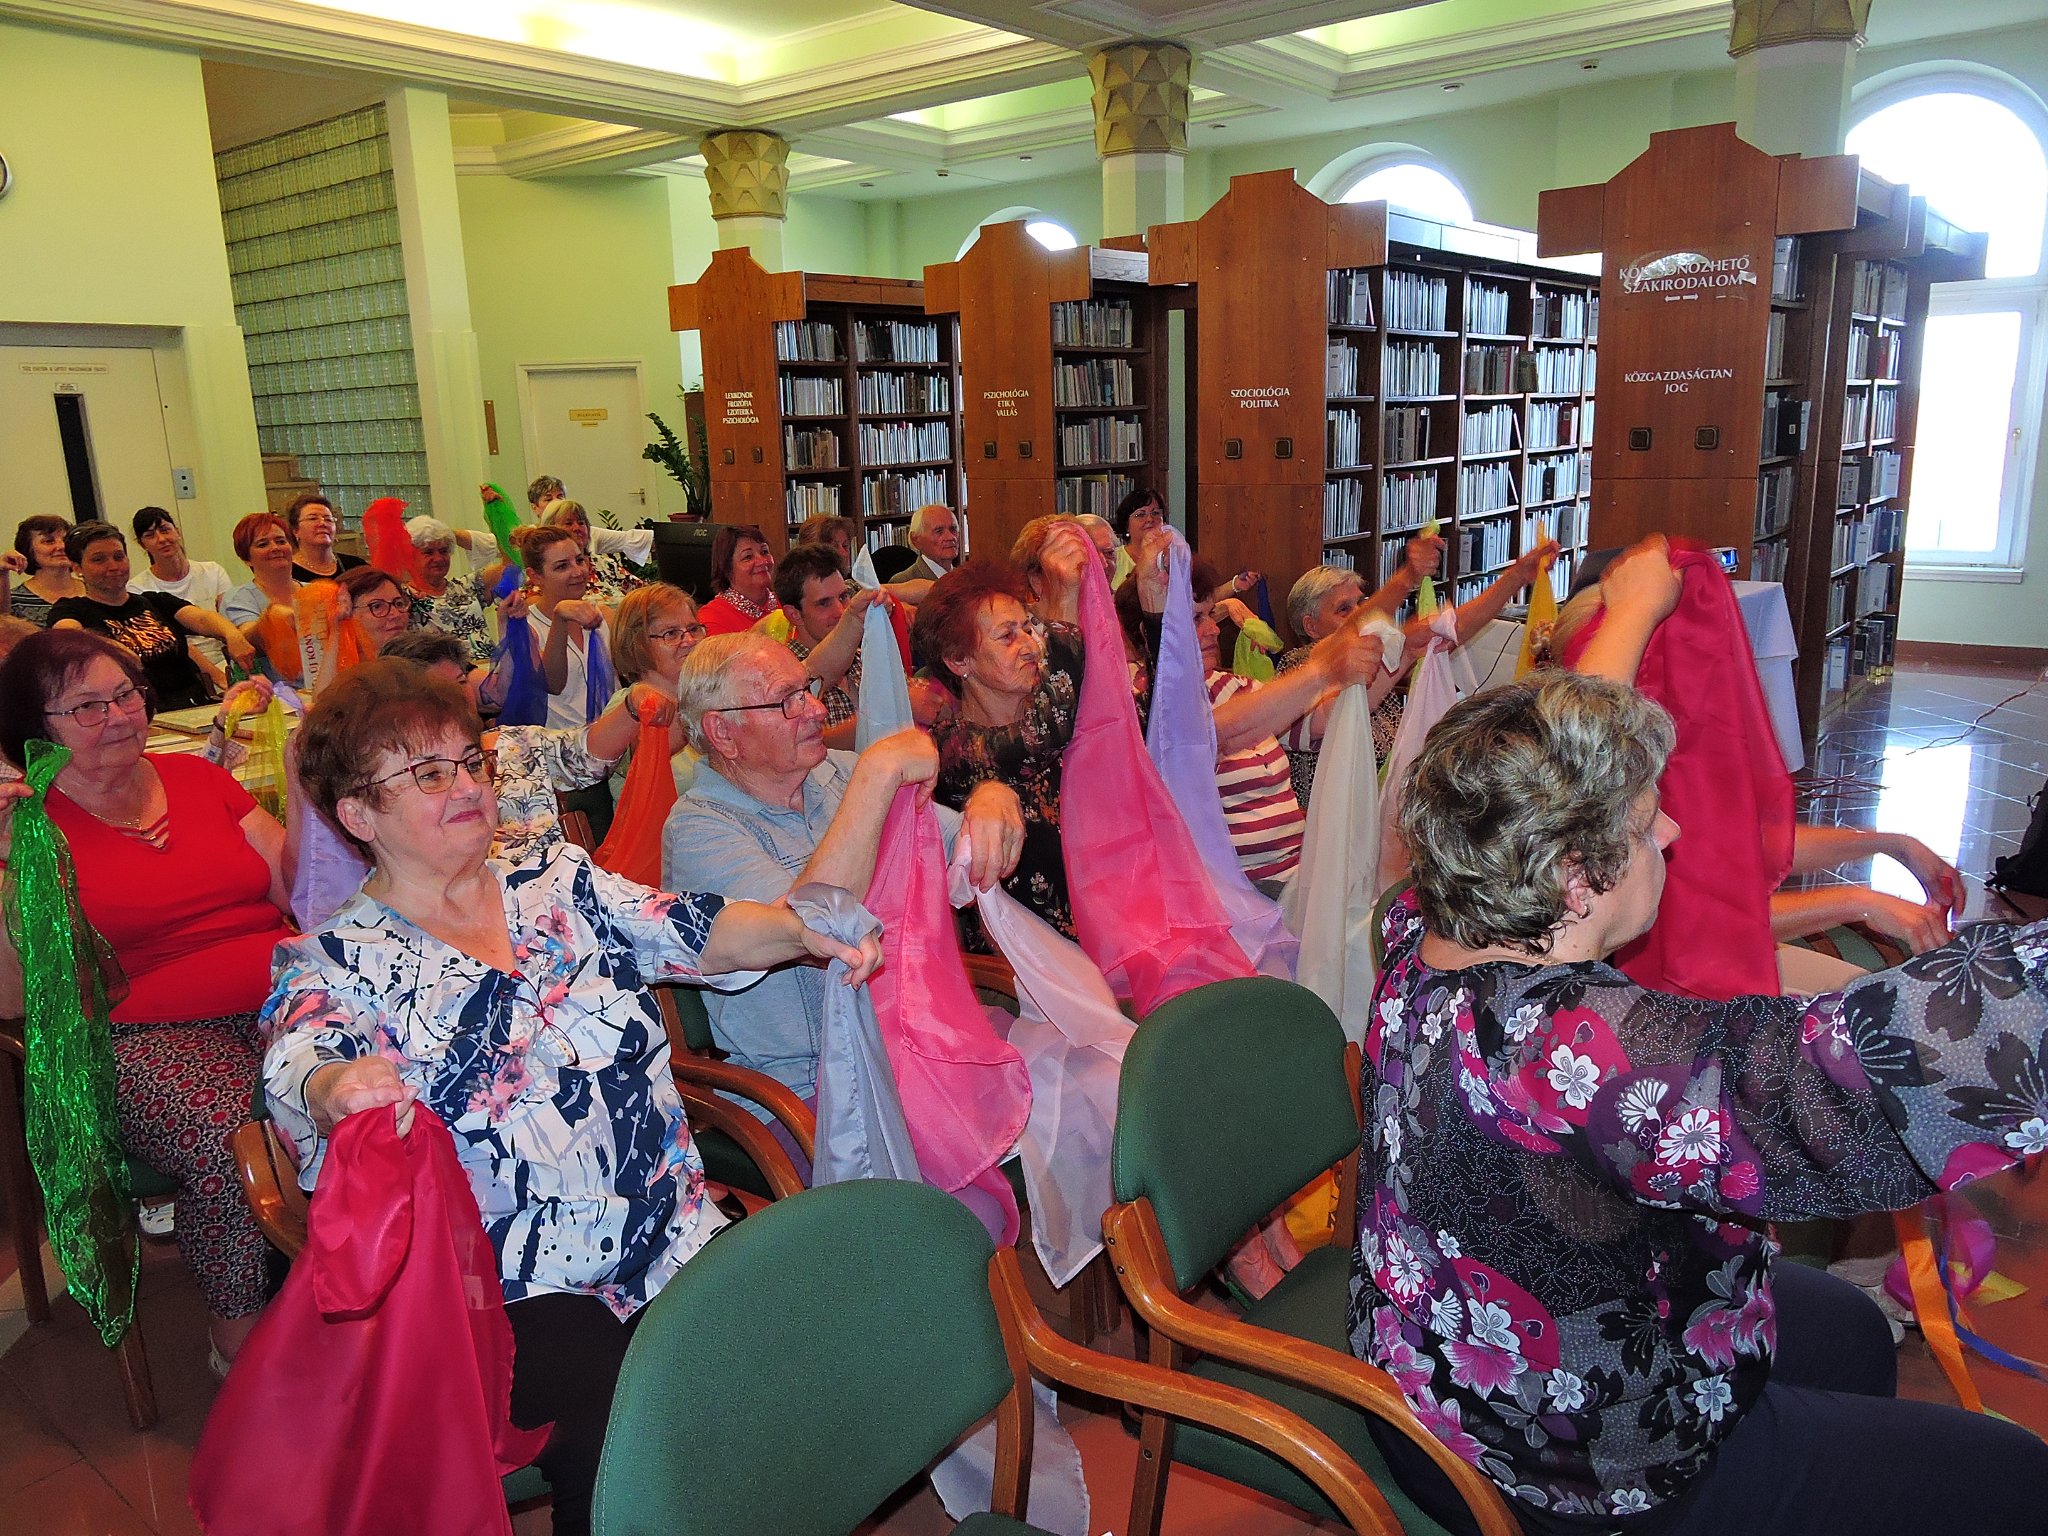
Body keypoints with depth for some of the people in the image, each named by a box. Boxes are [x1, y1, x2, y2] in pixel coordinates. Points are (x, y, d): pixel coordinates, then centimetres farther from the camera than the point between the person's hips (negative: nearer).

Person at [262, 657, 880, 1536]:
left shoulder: (560, 883, 11)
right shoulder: (336, 963, 2)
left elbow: (697, 934, 4)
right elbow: (291, 1075, -16)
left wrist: (801, 929, -17)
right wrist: (332, 1090, -41)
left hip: (671, 1241, 4)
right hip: (508, 1293, -3)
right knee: (626, 1395, -28)